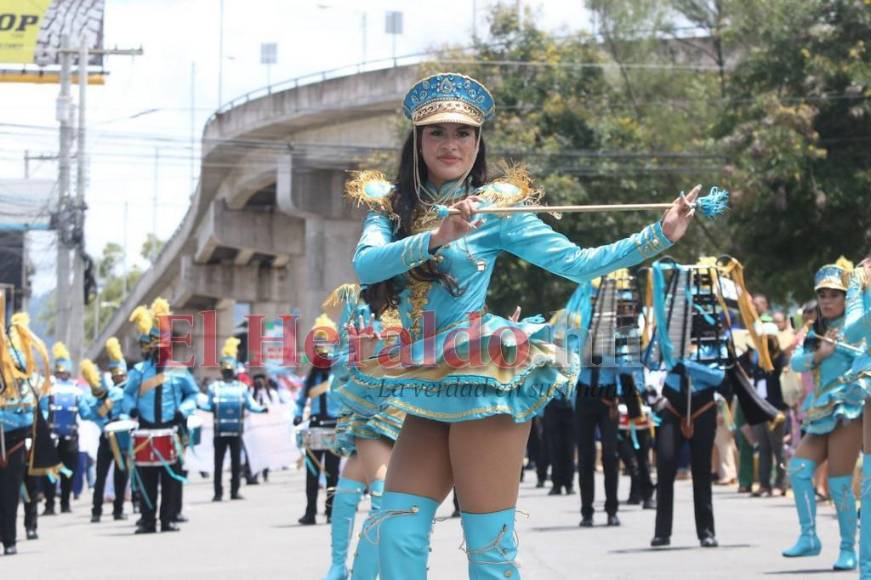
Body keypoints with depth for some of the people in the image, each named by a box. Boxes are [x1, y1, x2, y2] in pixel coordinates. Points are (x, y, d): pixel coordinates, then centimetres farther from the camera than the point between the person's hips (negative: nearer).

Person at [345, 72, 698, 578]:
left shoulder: (496, 206, 2)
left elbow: (577, 263, 1)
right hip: (429, 393, 5)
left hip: (485, 384, -5)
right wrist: (435, 237, -23)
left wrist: (660, 236, -6)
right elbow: (365, 265, -8)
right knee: (397, 537, -1)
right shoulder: (391, 207, 11)